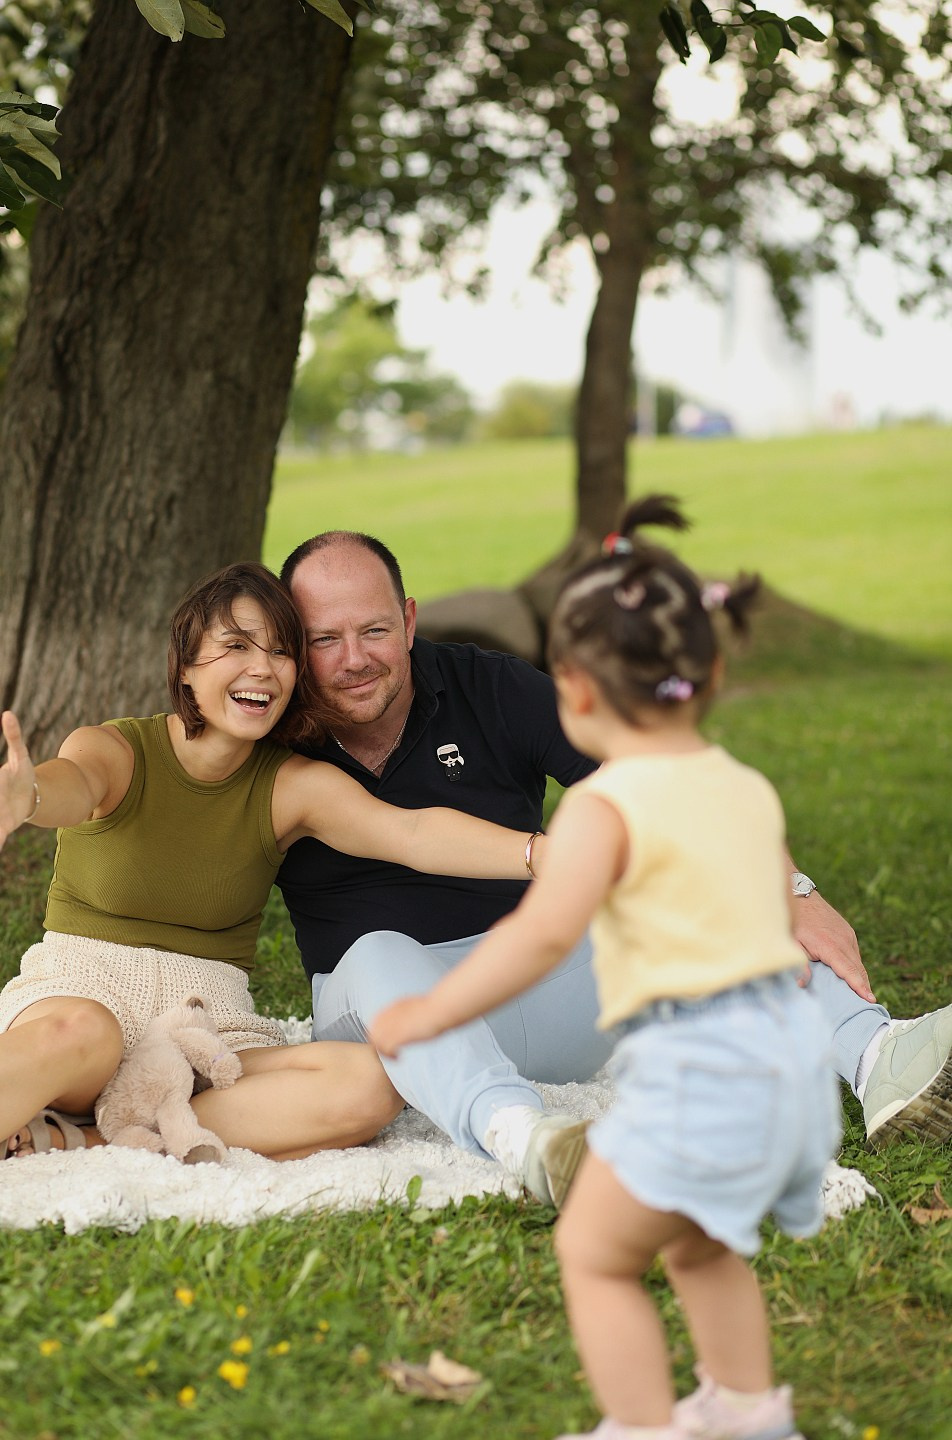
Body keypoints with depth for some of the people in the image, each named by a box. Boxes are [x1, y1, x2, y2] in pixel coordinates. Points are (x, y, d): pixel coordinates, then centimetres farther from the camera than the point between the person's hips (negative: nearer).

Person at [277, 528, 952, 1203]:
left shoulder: (491, 689, -5)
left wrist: (791, 891, -23)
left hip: (539, 982, 2)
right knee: (378, 954, -36)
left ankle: (876, 1056, -37)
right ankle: (519, 1136, -64)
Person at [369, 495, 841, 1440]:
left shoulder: (609, 805, -13)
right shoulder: (748, 789, 11)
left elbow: (543, 932, -24)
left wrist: (427, 1015, -18)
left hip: (697, 1069, -9)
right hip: (791, 1043, 9)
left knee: (594, 1253, 7)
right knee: (696, 1245, 29)